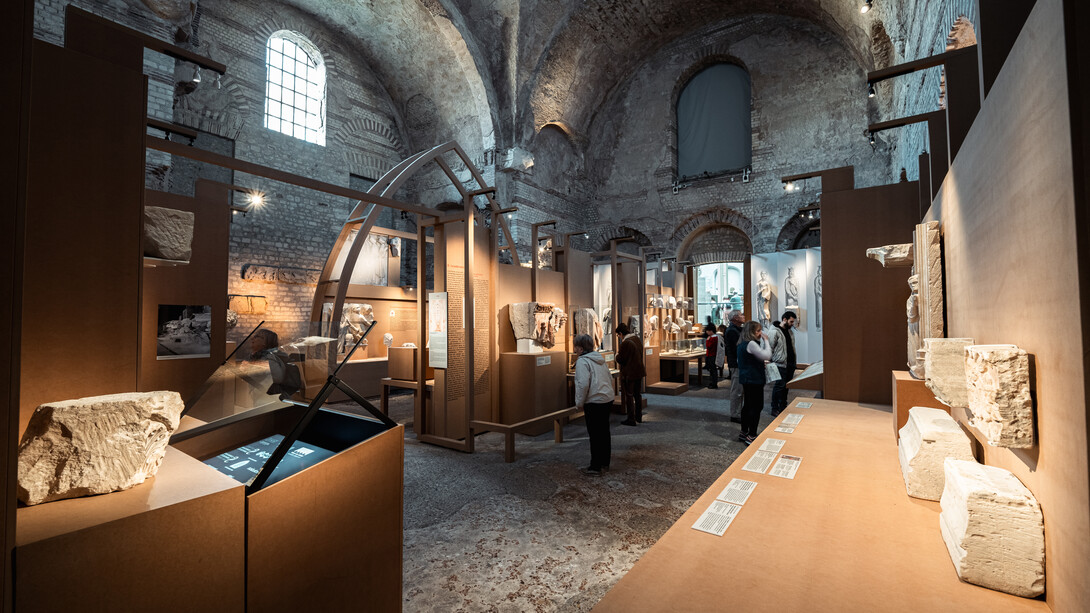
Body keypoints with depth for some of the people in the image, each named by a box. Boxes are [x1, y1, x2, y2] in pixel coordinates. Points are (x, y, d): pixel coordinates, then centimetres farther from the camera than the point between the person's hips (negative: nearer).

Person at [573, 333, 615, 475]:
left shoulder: (582, 361, -13)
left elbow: (583, 384, -21)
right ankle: (605, 463, 27)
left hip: (594, 402, -9)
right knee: (604, 432, 17)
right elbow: (610, 379, 18)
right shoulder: (600, 359, 14)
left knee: (595, 435, 0)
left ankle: (595, 467, 9)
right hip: (608, 399, 9)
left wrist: (579, 403, -11)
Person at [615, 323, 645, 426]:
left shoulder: (626, 343, -20)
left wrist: (617, 354, 6)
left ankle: (631, 419, 8)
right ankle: (639, 417, 28)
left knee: (629, 396, 2)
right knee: (637, 395, 18)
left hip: (629, 374, -8)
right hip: (639, 371, 8)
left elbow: (620, 359, -15)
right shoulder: (637, 339, 7)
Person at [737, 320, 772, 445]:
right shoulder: (751, 344, -19)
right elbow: (767, 356, -23)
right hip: (754, 380, -10)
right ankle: (751, 436, 2)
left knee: (747, 406, 16)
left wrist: (764, 341, 9)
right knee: (756, 407, -3)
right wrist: (765, 341, -14)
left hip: (747, 379, 10)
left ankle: (744, 433, 26)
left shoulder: (742, 344, 12)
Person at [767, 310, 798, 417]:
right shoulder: (774, 332, -13)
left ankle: (783, 407, 25)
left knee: (786, 385, 14)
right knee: (779, 386, -5)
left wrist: (794, 360, 17)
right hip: (781, 364, -8)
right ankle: (775, 409, 4)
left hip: (791, 363, 8)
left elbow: (792, 347, 21)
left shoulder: (790, 331, 13)